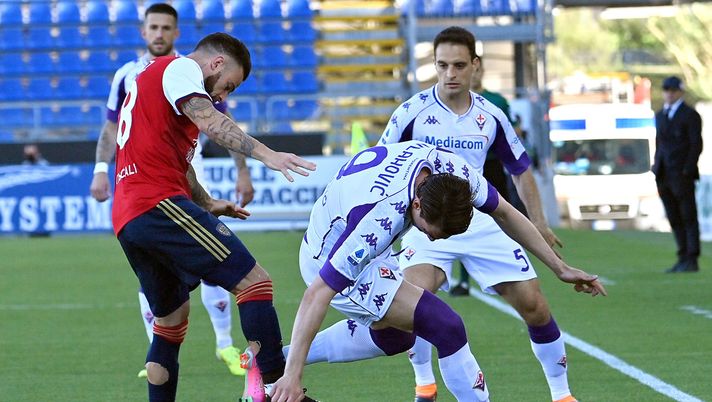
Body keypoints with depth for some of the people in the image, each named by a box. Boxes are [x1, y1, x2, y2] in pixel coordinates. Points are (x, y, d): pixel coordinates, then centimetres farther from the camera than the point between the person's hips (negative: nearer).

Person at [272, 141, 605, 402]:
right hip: (329, 260, -8)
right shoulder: (379, 220, -41)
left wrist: (561, 268, 2)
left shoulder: (451, 168, -22)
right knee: (446, 326, -18)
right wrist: (293, 375, -39)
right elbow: (317, 295, -38)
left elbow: (504, 213, -2)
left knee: (394, 335, 29)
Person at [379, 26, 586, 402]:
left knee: (533, 304, -3)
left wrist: (538, 223, 9)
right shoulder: (412, 112, -10)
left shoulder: (490, 116, 0)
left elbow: (520, 169, 14)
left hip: (481, 223, 3)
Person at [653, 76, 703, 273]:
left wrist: (687, 171, -16)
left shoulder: (690, 115, -4)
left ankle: (692, 261, -4)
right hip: (664, 176, 7)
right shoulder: (661, 115, 17)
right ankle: (683, 259, 11)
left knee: (689, 218, -4)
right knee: (675, 220, 7)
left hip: (681, 175, -7)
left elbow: (696, 144, -9)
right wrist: (657, 169, 11)